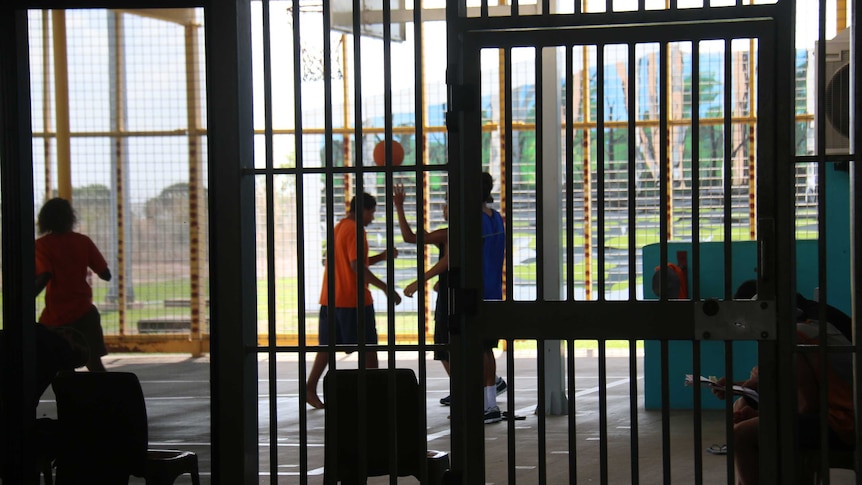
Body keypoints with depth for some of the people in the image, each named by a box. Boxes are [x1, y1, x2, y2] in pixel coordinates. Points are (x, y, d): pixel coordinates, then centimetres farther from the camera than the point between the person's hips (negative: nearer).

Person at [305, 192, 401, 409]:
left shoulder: (338, 228, 17)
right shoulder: (355, 229, -12)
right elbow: (357, 266, -20)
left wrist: (380, 257, 16)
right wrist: (385, 288, -20)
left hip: (330, 299, 9)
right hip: (353, 299, -9)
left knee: (328, 346, 12)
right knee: (368, 347, 0)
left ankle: (310, 388, 6)